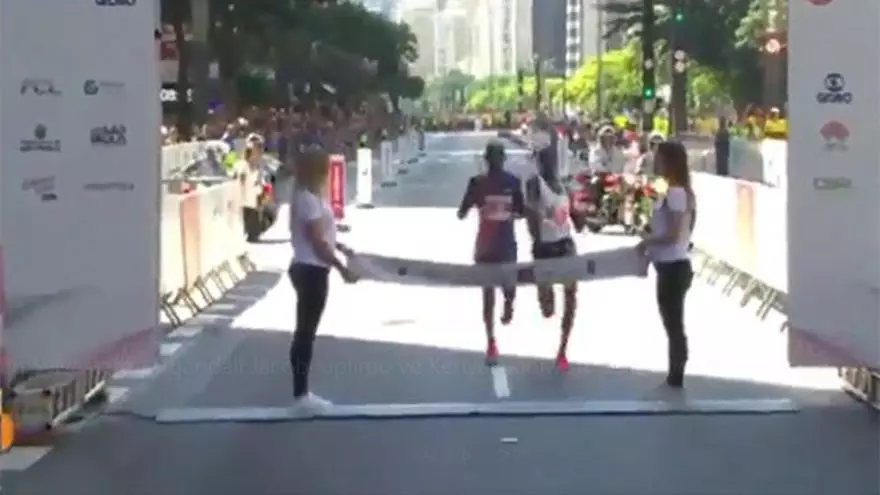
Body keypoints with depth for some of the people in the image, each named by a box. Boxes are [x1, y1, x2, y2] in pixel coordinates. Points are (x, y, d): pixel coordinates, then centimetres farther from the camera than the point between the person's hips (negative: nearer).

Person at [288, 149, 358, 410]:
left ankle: (302, 391, 20)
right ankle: (301, 394, 3)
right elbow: (317, 242, -21)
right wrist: (342, 268, -18)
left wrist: (340, 246, 15)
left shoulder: (308, 196, 12)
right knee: (306, 332, -4)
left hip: (308, 268, 10)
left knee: (305, 331, 13)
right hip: (312, 271, -10)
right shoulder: (309, 199, -19)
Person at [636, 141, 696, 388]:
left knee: (674, 326, -2)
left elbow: (673, 235, -22)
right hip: (676, 266, 10)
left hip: (673, 267, -10)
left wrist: (647, 240, -9)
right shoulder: (683, 191, 12)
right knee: (675, 325, 15)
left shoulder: (674, 193, -19)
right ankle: (675, 378, 22)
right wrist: (651, 240, 12)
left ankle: (675, 379, 5)